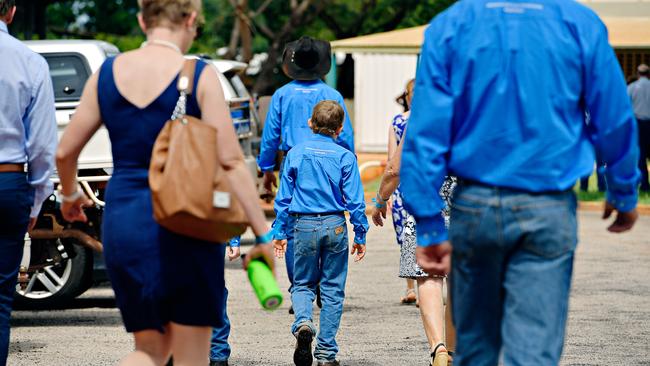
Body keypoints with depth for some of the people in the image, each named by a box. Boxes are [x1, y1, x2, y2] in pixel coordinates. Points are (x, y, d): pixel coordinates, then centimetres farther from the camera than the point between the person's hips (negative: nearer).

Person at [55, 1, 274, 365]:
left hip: (122, 223, 4)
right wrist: (264, 235, -8)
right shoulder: (200, 77, -8)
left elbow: (66, 151, 9)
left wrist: (70, 194, 30)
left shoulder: (108, 73, 4)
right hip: (183, 224, -4)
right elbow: (231, 161, -12)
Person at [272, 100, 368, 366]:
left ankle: (303, 322, -17)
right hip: (335, 225, -1)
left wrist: (280, 232, 13)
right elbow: (354, 200, -3)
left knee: (302, 284, 14)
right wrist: (360, 236, 5)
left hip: (303, 225, 1)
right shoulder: (344, 157, -4)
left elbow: (284, 197, 4)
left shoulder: (296, 154, 1)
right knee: (332, 289, 7)